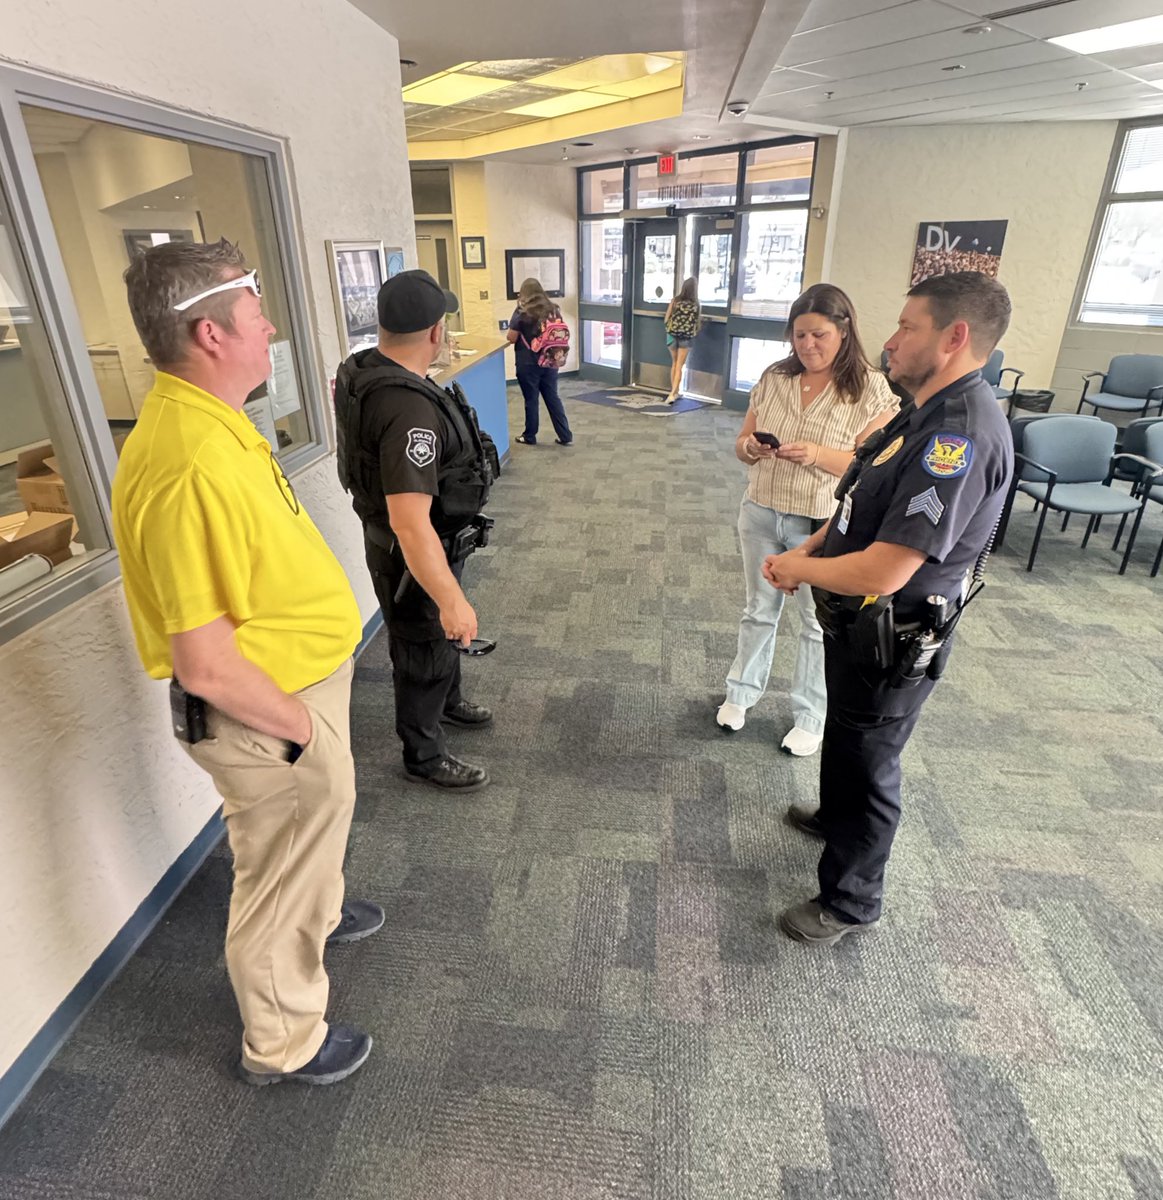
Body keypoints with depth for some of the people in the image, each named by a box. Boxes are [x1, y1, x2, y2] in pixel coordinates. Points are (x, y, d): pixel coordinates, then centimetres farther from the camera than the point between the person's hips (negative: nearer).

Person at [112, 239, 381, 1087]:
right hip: (263, 715, -9)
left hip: (301, 683, 9)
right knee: (280, 874, 14)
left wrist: (317, 707, 14)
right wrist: (303, 728, -15)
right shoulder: (192, 466, -32)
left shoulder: (211, 421, 1)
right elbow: (204, 665, -31)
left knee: (320, 823, 32)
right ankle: (284, 1045, 41)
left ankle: (321, 913, 63)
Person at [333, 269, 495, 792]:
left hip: (428, 543, 10)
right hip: (414, 556, -10)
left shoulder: (360, 369, -3)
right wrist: (452, 600, -34)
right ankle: (425, 757, 34)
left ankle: (448, 700, 56)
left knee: (443, 637, 30)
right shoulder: (408, 409, -35)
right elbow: (410, 523, -39)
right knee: (424, 656, 11)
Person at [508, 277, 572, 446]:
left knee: (531, 400, 7)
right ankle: (566, 436, 13)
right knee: (553, 398, 11)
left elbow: (512, 338, -7)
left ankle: (529, 436, 20)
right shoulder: (554, 309, 3)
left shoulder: (522, 312, -11)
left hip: (528, 363, -4)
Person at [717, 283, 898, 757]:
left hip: (824, 526, -3)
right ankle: (741, 692, 37)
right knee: (759, 611, 18)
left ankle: (809, 716, 29)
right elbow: (742, 444, 6)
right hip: (761, 515, 4)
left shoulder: (871, 390, -11)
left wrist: (818, 454, -28)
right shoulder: (773, 378, 1)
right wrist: (749, 446, -18)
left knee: (818, 624, 11)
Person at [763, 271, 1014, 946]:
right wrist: (812, 550, 1)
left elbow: (884, 571, -34)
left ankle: (851, 903, 32)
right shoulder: (931, 412, 4)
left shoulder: (960, 435, -30)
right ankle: (835, 817, 57)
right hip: (863, 625, 9)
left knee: (867, 763, 9)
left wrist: (798, 569, -17)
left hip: (893, 642, -9)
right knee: (843, 734, 29)